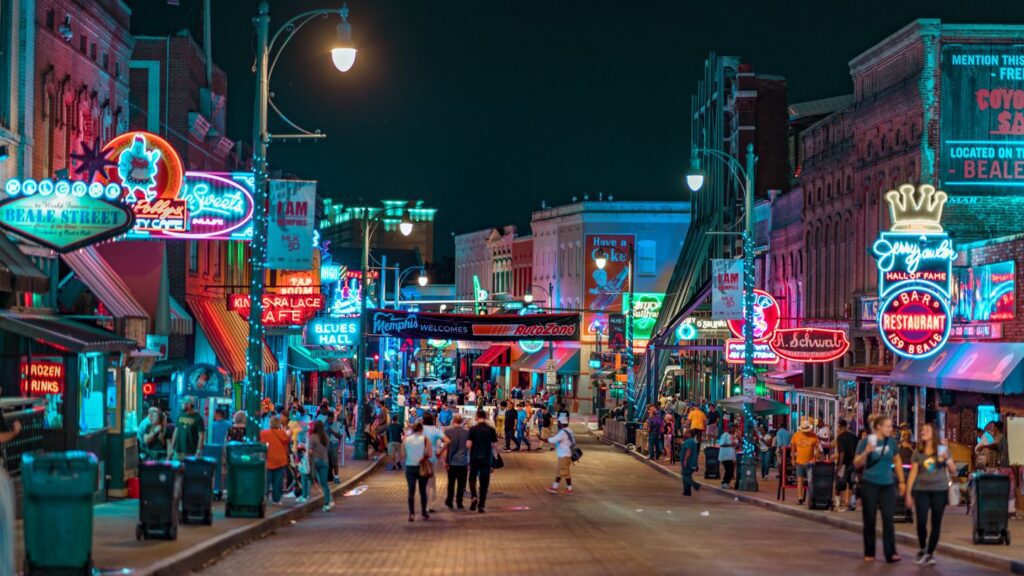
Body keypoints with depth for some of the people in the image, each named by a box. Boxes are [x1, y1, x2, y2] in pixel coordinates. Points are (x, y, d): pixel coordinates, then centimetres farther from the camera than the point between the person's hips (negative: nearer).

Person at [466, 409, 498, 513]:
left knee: (472, 478, 13)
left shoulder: (473, 429, -6)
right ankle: (481, 505, 6)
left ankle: (474, 496, -13)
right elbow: (494, 445, 0)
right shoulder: (491, 430, 0)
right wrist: (495, 456, 13)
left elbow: (468, 444, -8)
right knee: (484, 481, 7)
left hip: (475, 458, -1)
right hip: (486, 458, 1)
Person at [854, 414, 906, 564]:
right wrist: (866, 452, -23)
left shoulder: (891, 441, 2)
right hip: (870, 484, -2)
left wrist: (902, 481, 13)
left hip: (887, 485, 2)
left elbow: (897, 461, 15)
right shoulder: (865, 442, -7)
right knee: (869, 519, 4)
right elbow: (857, 464, -5)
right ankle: (869, 553, 14)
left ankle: (890, 553, -6)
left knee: (888, 519, -6)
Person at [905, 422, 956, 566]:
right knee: (921, 522, -8)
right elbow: (913, 473, 6)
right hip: (922, 490, 0)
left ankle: (930, 553, 10)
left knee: (936, 523, 0)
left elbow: (953, 471, 6)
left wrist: (946, 459, -13)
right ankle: (922, 548, 17)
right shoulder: (918, 451, 6)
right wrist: (908, 493, 2)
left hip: (940, 490, 0)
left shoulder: (942, 448, 4)